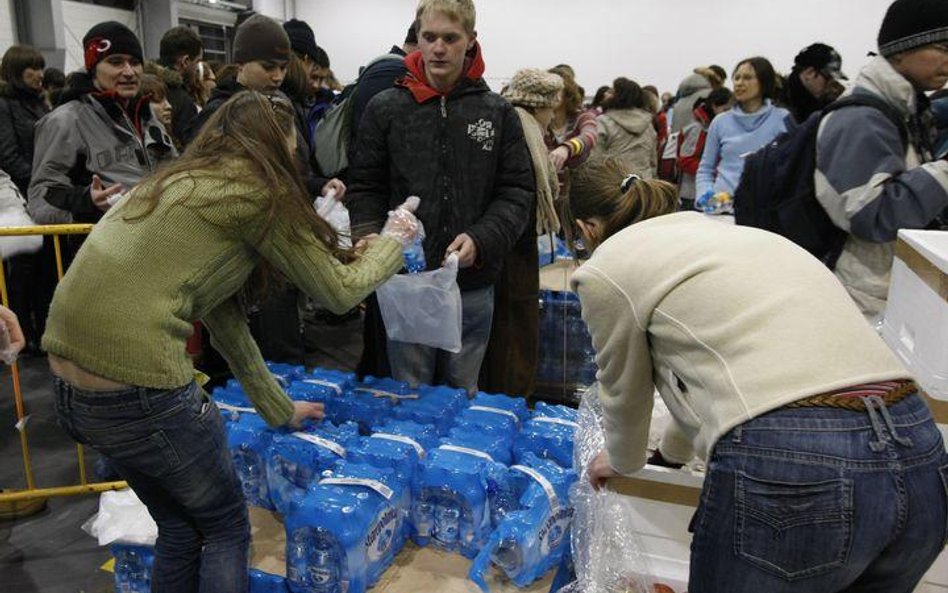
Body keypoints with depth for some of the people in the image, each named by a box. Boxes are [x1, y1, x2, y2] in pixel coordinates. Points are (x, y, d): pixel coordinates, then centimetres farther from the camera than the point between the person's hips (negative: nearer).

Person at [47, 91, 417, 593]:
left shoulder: (183, 184, 20)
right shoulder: (255, 191, -6)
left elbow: (223, 319, 22)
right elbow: (339, 291, 1)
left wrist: (279, 409, 28)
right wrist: (394, 238, 19)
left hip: (69, 384, 9)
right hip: (136, 388, -9)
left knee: (180, 529, 25)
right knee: (225, 529, 16)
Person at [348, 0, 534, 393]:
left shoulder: (499, 114, 2)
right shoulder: (385, 109, 1)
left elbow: (517, 192, 0)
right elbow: (366, 189, 4)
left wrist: (481, 240, -16)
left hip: (473, 286, 1)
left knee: (462, 394, 18)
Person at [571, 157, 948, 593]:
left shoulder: (607, 267, 5)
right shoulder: (732, 234, 26)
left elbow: (626, 397, 19)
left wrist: (621, 461, 41)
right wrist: (674, 448, 56)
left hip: (786, 475, -7)